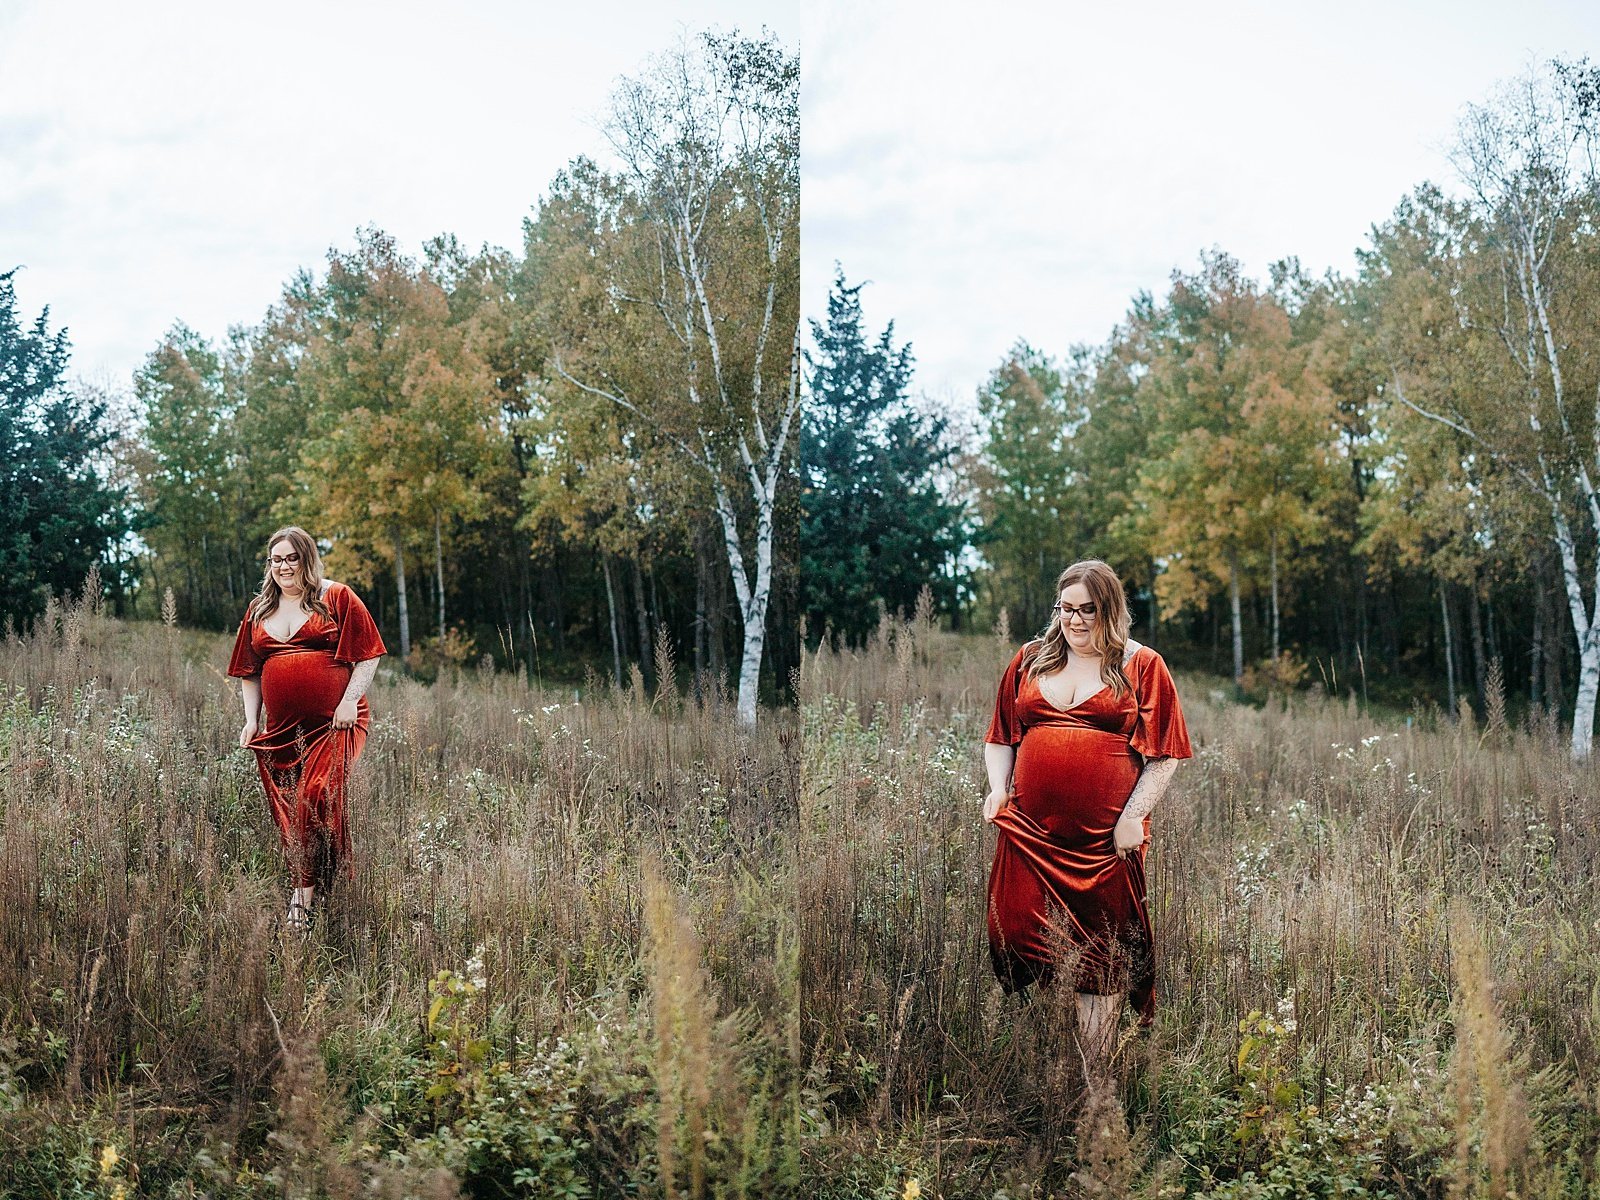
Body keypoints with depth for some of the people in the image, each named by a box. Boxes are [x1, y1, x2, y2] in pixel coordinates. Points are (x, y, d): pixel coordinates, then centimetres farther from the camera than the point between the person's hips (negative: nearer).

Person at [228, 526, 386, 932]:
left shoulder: (337, 598, 3)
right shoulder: (259, 610, 17)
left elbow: (367, 655, 0)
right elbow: (250, 671, 21)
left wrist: (350, 701, -11)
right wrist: (251, 720, 10)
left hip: (334, 724, -5)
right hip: (282, 730, 5)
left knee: (317, 800, -18)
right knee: (287, 812, 3)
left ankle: (303, 898, -15)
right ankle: (304, 892, 12)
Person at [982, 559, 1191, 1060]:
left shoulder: (1141, 666, 4)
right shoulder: (1030, 661, 13)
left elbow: (1163, 754, 1)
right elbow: (1001, 738, 19)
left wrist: (1134, 815, -9)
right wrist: (998, 788, 2)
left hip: (1106, 837, -2)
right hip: (1031, 831, 3)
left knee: (1099, 958, 3)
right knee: (1025, 941, -2)